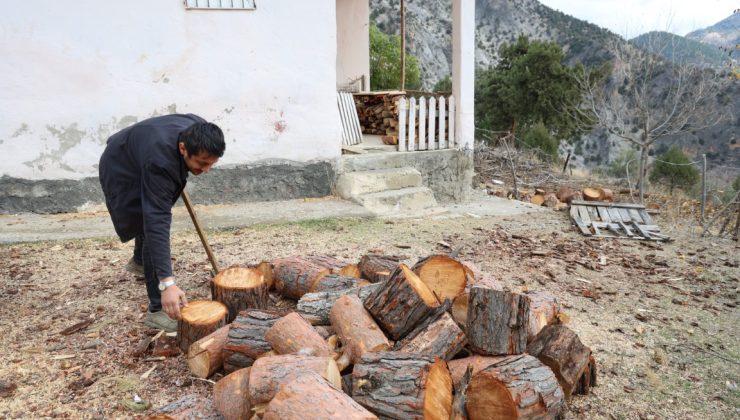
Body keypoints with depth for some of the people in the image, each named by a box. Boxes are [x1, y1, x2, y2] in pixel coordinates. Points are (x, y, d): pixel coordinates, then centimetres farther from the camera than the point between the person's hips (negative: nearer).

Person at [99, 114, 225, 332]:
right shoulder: (159, 162, -46)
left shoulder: (198, 132, -28)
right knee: (151, 226, -18)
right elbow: (157, 223, -49)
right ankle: (158, 310, -10)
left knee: (148, 216, 28)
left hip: (139, 156, 8)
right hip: (122, 172, -8)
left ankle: (139, 260, 58)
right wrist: (167, 283, -52)